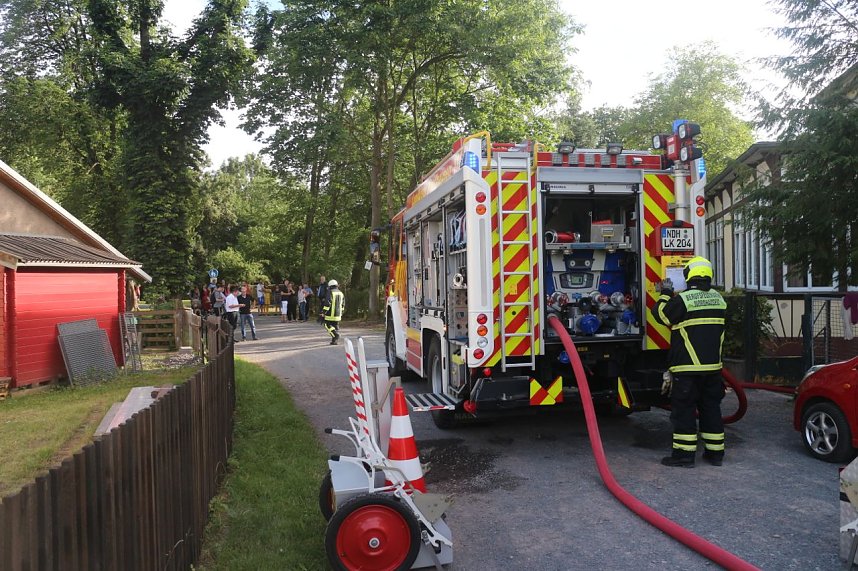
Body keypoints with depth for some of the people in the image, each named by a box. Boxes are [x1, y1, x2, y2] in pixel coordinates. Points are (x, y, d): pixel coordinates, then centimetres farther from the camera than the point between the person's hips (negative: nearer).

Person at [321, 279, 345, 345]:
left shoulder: (330, 293, -10)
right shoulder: (341, 293, 11)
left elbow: (327, 303, -18)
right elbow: (343, 304, 17)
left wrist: (323, 313, -14)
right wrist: (341, 313, 26)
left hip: (331, 314, -6)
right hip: (338, 314, 6)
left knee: (328, 325, 4)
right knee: (336, 326, 11)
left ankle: (335, 334, -16)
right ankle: (334, 340, 8)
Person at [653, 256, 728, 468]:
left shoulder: (682, 300, -14)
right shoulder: (718, 299, 8)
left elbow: (662, 315, -2)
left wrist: (666, 294, 13)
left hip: (687, 367, -6)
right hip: (713, 365, 6)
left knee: (683, 409, 0)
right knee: (711, 407, 14)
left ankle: (684, 454, 3)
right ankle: (715, 452, 21)